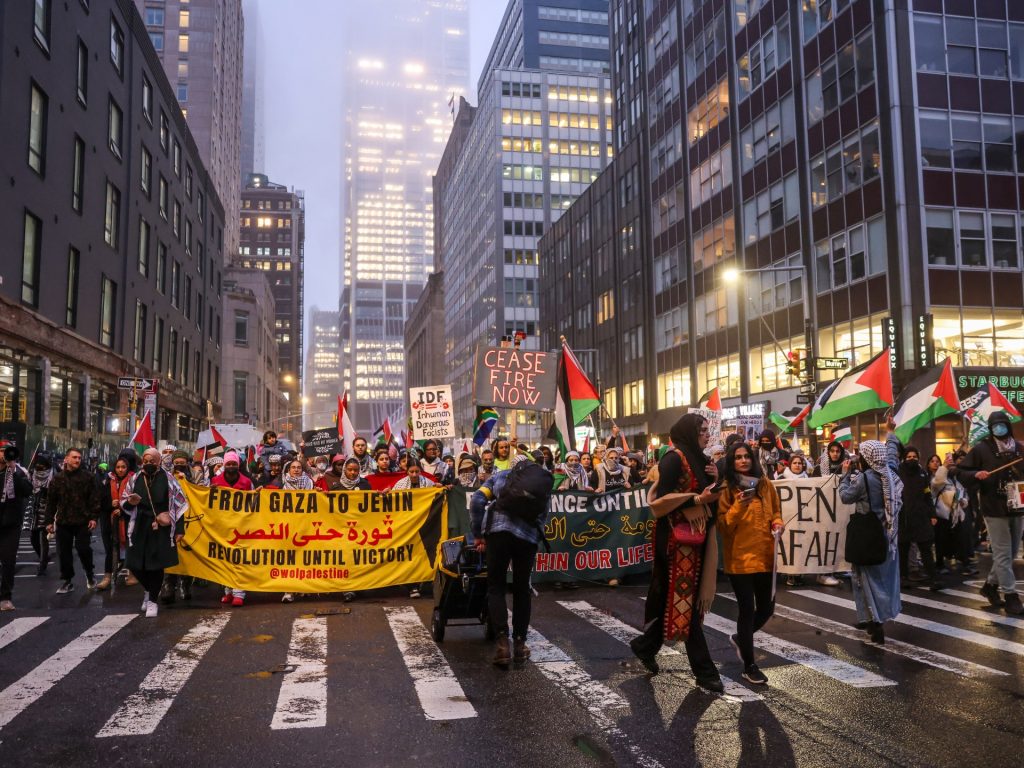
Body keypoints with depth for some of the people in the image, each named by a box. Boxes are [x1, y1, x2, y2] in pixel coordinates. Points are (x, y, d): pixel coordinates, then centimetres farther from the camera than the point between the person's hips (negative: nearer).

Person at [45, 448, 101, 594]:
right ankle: (67, 580, 18)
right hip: (63, 521, 3)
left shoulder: (88, 477, 1)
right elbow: (51, 502, 10)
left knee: (83, 548, -8)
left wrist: (94, 517, -9)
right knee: (64, 552, 6)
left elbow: (94, 498, -3)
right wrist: (49, 521, 6)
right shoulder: (57, 479, 8)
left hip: (83, 521, -3)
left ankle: (89, 573, 17)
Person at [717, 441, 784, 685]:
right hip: (739, 558, -5)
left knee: (767, 608, 11)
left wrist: (778, 524, -3)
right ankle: (749, 666, 11)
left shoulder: (765, 484, 6)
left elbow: (776, 511, 18)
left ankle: (740, 638, 40)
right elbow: (723, 526, -10)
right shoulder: (726, 489, -6)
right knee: (747, 610, -2)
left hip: (765, 557, 5)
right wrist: (738, 507, -25)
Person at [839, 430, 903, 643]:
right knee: (885, 573, 16)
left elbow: (845, 497, -8)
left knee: (869, 576, 0)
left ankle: (876, 622, -3)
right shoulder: (891, 472, 0)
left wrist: (845, 474, 3)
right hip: (888, 533, 7)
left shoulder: (864, 478, -19)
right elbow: (892, 451, 19)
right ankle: (877, 616, 26)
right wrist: (891, 432, 33)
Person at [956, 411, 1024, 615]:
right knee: (1003, 554, -3)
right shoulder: (982, 448, -5)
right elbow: (962, 471, -3)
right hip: (995, 509, -6)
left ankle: (990, 585, 29)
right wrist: (976, 474, -23)